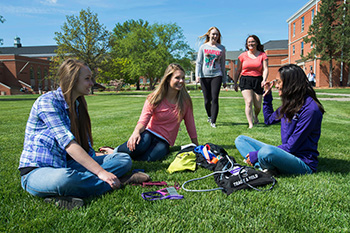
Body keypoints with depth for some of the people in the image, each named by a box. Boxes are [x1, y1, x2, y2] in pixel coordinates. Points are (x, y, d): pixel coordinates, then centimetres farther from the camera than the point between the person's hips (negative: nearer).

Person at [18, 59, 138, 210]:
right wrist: (100, 171, -28)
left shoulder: (78, 104, 12)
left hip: (68, 165, 8)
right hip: (37, 170, -7)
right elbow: (68, 143, -24)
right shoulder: (48, 101, -14)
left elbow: (86, 146, 15)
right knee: (63, 178, -44)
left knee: (124, 159, -9)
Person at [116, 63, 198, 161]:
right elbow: (143, 120, -11)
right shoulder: (154, 98, -4)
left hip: (164, 140, 1)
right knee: (139, 146, -38)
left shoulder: (185, 100, 1)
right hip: (150, 132, 0)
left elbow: (190, 124, 8)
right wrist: (136, 132, -34)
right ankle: (115, 151, -9)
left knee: (149, 157, -35)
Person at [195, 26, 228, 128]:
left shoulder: (221, 48, 10)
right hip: (204, 76, 0)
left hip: (217, 75, 0)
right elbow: (198, 62, 8)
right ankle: (209, 116, 29)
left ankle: (213, 121, -6)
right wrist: (197, 75, -5)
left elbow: (222, 64, 13)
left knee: (215, 99, -10)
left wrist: (224, 80, 12)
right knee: (207, 100, 3)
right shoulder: (203, 47, 9)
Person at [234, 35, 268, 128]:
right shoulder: (243, 56, 8)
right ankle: (250, 124, -15)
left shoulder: (262, 55, 6)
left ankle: (255, 117, 38)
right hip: (245, 80, 0)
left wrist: (264, 80, -20)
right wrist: (235, 83, 8)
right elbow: (238, 71, 12)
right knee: (248, 102, -17)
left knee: (258, 106, 4)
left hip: (257, 80, 1)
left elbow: (265, 69, -3)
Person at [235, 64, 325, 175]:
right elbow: (269, 120, 27)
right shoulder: (289, 103, 8)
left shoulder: (310, 109, -18)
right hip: (286, 153, 9)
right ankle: (266, 167, -18)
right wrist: (267, 96, 16)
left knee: (267, 151, -41)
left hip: (303, 162, -9)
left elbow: (291, 146, -20)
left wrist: (257, 154, -19)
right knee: (240, 139, 4)